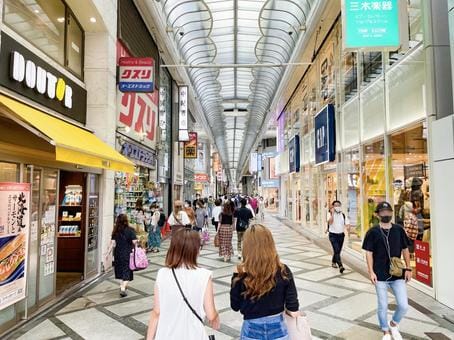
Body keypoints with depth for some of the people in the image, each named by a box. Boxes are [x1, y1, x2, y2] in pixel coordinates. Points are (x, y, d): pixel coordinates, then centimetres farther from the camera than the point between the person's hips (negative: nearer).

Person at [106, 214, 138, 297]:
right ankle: (123, 288, -10)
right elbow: (134, 242, -14)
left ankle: (122, 286, 31)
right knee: (127, 272, 2)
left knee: (120, 270, 19)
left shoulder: (115, 231, -1)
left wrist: (108, 253, 2)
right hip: (128, 254, -4)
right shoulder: (130, 230, -11)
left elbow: (112, 243, -4)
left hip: (118, 254, 4)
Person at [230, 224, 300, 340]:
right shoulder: (283, 271, -14)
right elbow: (293, 311, -10)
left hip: (252, 331, 0)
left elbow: (235, 306, -6)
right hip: (278, 328, 1)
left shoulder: (241, 273, -19)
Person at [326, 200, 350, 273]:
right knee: (336, 250, -16)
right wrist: (332, 213, -21)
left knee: (338, 250, 15)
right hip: (333, 235, -4)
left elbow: (347, 224, 2)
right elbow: (330, 222, -22)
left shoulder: (343, 215, 6)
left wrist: (346, 226, -21)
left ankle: (333, 262, 37)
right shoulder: (330, 214, -5)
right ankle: (340, 266, -21)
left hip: (341, 235, 5)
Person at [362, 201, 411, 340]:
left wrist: (408, 269, 5)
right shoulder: (373, 232, -6)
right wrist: (371, 272, -9)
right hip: (380, 275, -2)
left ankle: (393, 325, 32)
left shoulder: (399, 230, 2)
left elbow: (405, 250, 10)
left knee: (404, 306, 2)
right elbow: (369, 253, -4)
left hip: (398, 275, 2)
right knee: (382, 306, 7)